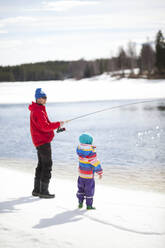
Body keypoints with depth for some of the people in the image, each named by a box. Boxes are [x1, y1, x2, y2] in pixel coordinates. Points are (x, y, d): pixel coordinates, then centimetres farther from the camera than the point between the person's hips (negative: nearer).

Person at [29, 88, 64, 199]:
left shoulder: (36, 110, 15)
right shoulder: (38, 111, -18)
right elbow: (45, 127, -25)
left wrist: (56, 125, 8)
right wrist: (58, 124, -17)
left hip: (40, 141, 11)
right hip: (43, 141, -11)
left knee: (41, 165, 16)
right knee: (47, 165, -7)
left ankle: (36, 190, 21)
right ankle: (44, 191, -5)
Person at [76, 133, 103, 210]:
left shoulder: (79, 149, -6)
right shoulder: (91, 152, -24)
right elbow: (95, 163, -18)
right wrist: (100, 172, -8)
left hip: (81, 173, 6)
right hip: (89, 175, -6)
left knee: (81, 188, 21)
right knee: (89, 190, 6)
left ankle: (80, 202, 22)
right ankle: (89, 205, 12)